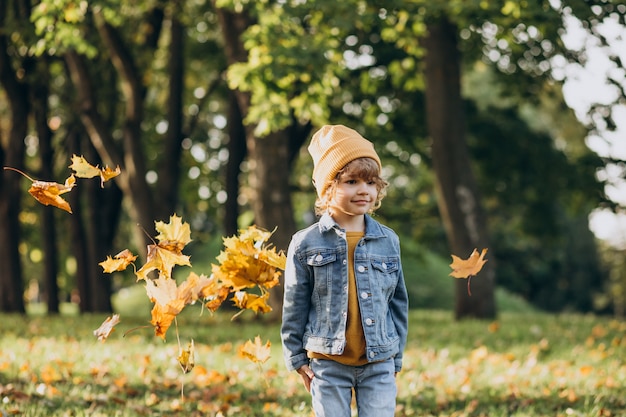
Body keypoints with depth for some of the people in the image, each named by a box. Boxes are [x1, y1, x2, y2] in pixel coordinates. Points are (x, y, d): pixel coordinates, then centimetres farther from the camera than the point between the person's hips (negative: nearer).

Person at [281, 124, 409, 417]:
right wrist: (296, 358, 2)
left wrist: (396, 357, 10)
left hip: (379, 364, 2)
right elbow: (294, 307, 2)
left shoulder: (388, 241, 3)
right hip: (327, 364, -1)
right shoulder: (306, 244, -3)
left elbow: (398, 303, 10)